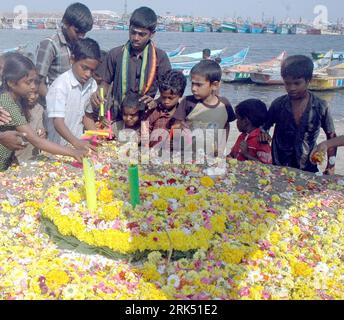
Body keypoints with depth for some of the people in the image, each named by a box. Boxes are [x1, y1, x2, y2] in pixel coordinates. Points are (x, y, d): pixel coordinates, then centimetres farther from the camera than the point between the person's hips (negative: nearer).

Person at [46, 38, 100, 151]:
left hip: (79, 143, 5)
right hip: (56, 146, -5)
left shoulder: (92, 84, 3)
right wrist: (76, 142, -33)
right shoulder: (60, 85, -14)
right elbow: (58, 122, -20)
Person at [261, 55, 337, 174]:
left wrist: (331, 166, -1)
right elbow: (264, 126, 8)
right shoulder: (278, 104, -6)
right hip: (278, 167, 1)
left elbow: (331, 136, 2)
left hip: (308, 168, -1)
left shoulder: (320, 107, -9)